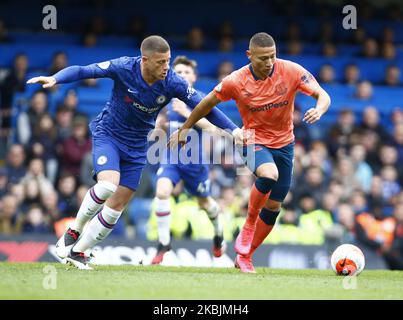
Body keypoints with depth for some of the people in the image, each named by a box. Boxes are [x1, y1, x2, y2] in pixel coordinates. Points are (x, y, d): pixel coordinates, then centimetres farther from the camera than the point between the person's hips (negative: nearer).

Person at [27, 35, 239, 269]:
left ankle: (78, 252, 15)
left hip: (137, 146, 3)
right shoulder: (124, 68, -22)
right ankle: (75, 231, -3)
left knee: (117, 205, 0)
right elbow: (82, 71, -18)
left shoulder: (173, 83, -17)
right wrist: (55, 79, -35)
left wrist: (234, 129, -16)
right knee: (108, 185, -27)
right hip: (108, 134, -3)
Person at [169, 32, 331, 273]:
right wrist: (185, 129, 7)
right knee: (269, 175, -37)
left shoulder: (291, 71, -16)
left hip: (284, 143, 3)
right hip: (255, 141, -3)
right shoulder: (236, 82, -17)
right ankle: (249, 225, -13)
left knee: (273, 206, 6)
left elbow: (323, 95, -13)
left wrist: (319, 109, -37)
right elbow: (208, 103, -1)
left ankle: (244, 255, 24)